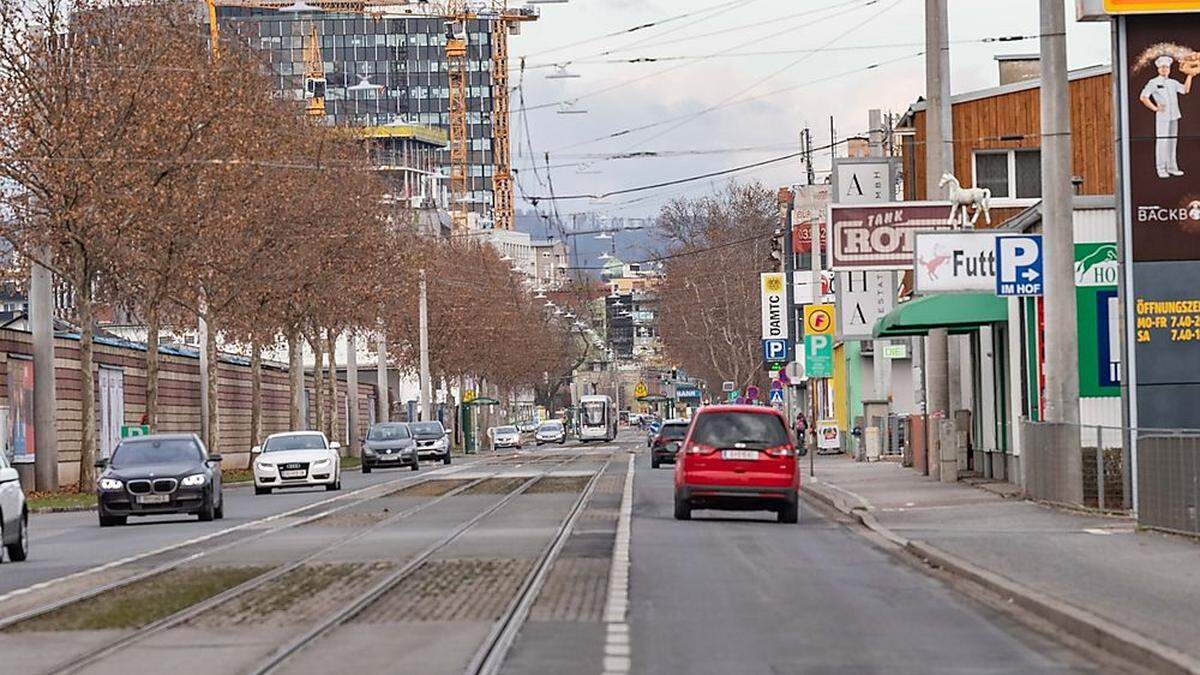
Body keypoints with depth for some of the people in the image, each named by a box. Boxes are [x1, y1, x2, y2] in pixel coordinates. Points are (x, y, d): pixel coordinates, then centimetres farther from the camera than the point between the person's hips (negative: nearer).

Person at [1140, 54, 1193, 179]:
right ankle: (1161, 169, -4)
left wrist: (1190, 76, 9)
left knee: (1173, 141, 8)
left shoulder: (1173, 83, 16)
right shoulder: (1154, 83, -2)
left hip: (1174, 115, 6)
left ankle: (1172, 167, 14)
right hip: (1162, 116, -6)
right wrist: (1154, 108, -10)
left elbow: (1185, 90, 14)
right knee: (1161, 141, -7)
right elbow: (1143, 97, -8)